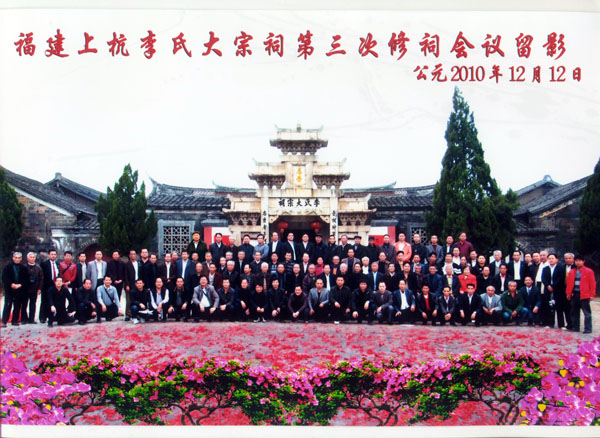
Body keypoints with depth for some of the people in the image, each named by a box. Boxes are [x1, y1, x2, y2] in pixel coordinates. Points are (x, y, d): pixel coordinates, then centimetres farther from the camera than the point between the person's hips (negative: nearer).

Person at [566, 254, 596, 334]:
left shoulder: (589, 271, -1)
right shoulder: (571, 272, 12)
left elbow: (592, 284, -3)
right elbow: (569, 283, 15)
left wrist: (591, 294, -7)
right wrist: (568, 293, 8)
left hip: (584, 295, -5)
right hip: (574, 294, 5)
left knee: (587, 313, -2)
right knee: (574, 312, 10)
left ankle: (587, 329, 1)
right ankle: (575, 327, 18)